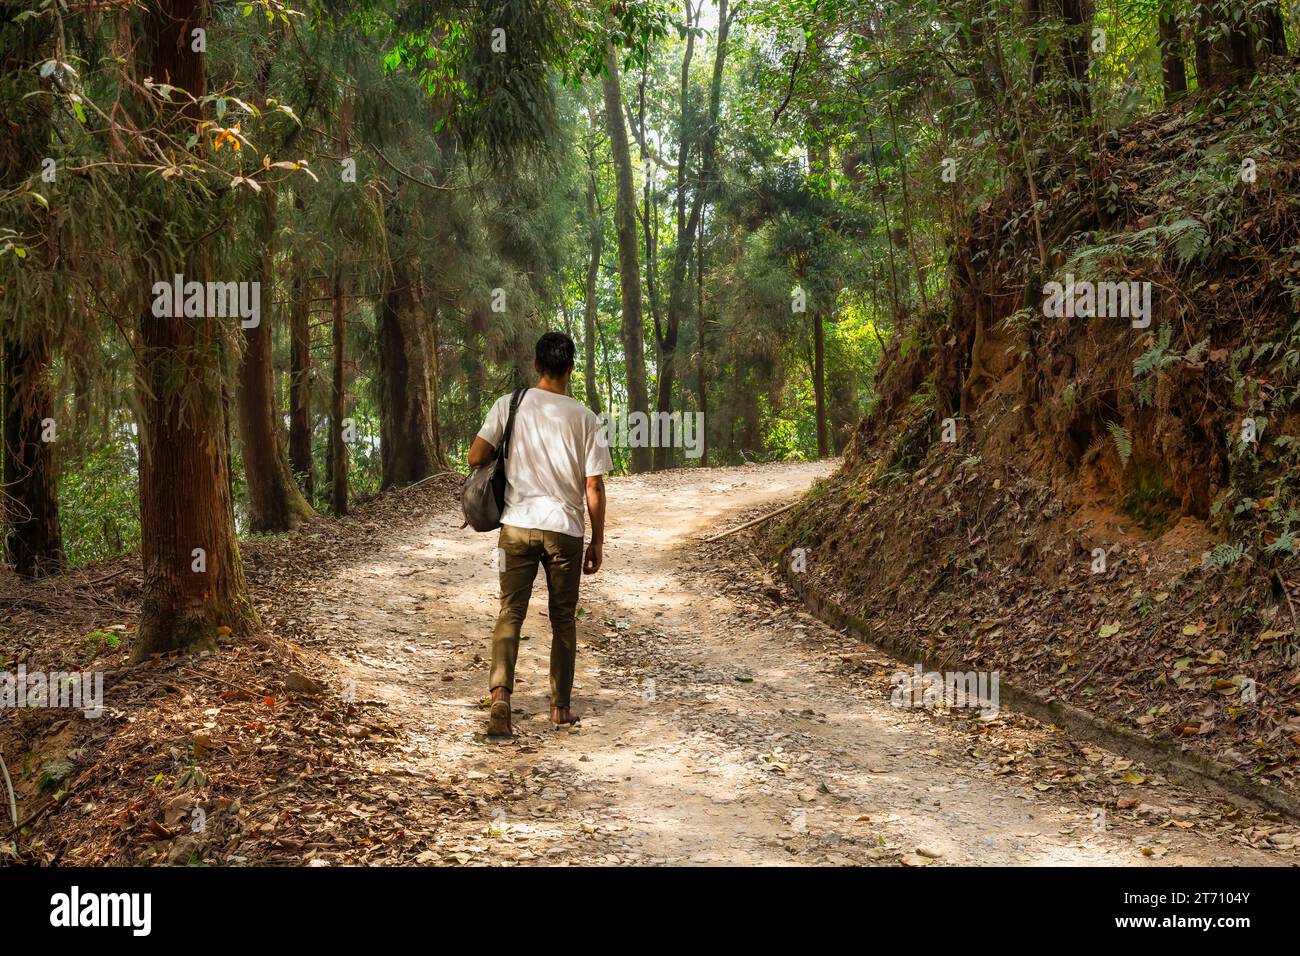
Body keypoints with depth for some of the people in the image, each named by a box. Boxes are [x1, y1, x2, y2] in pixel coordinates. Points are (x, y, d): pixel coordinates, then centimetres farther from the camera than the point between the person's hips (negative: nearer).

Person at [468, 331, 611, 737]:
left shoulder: (510, 405, -1)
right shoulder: (585, 418, -2)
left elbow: (475, 457, -6)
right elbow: (593, 486, -2)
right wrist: (598, 541, 7)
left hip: (517, 526, 0)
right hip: (565, 529, 0)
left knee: (510, 613, 3)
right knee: (563, 619, 12)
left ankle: (500, 697, -16)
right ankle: (560, 707, 18)